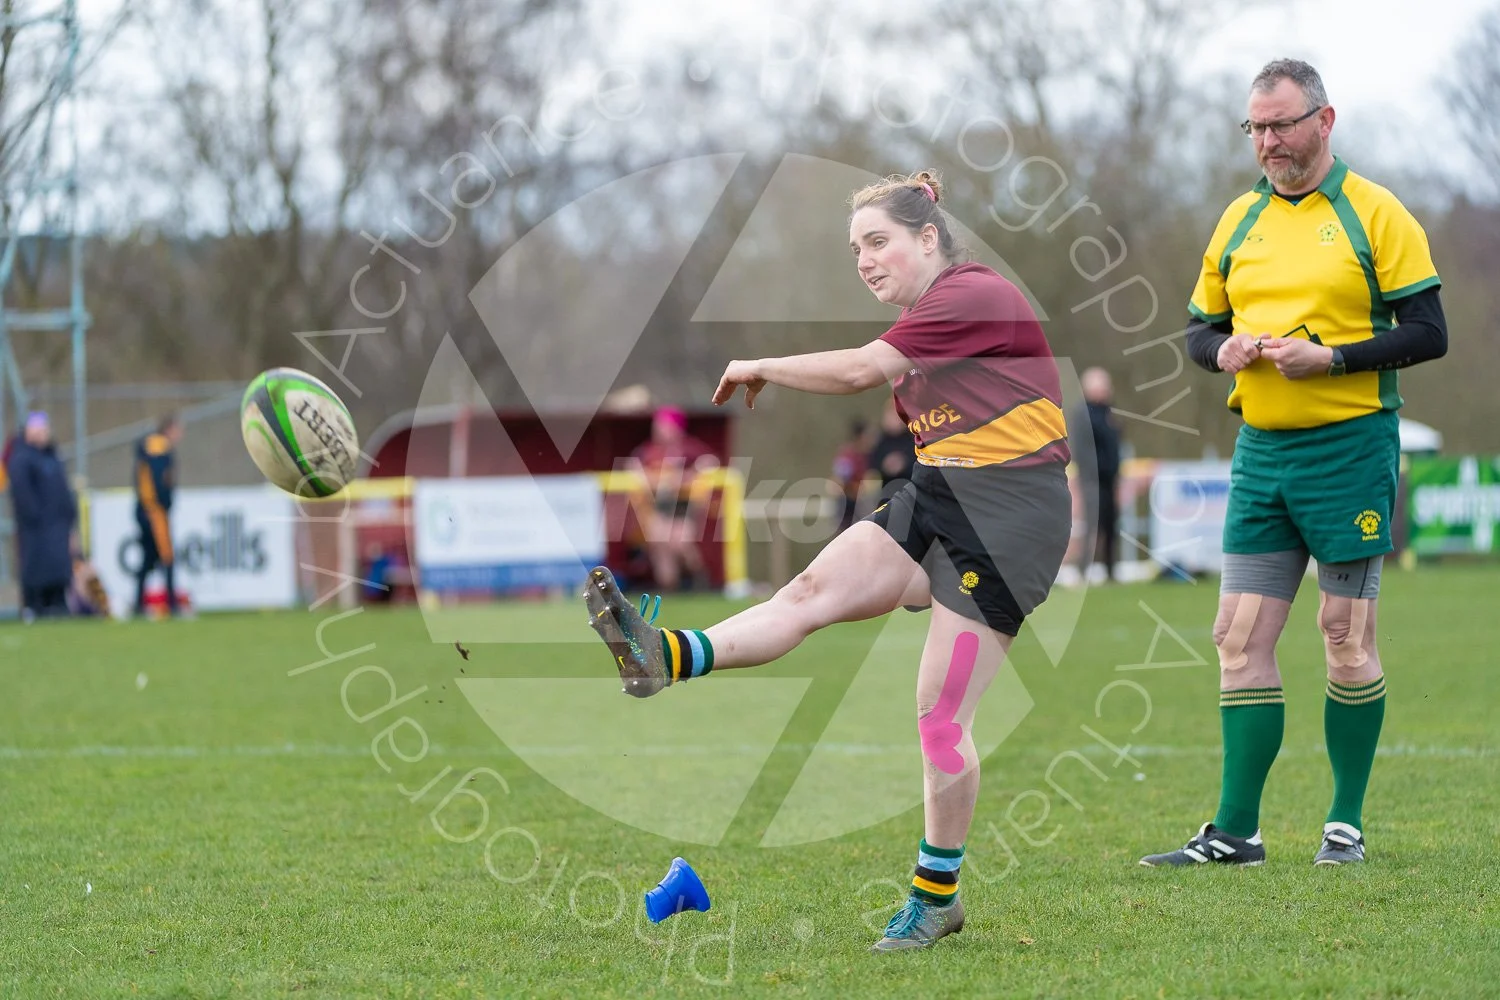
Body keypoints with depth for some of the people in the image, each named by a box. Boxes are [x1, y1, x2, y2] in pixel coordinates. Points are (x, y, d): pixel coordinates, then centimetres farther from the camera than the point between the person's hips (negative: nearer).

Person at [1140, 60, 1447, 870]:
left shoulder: (1373, 213, -5)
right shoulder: (1239, 220, 11)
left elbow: (1428, 333, -8)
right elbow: (1200, 325, 19)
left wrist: (1330, 357, -19)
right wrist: (1222, 350, -4)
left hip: (1350, 448, -5)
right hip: (1260, 449, 5)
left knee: (1347, 636, 1)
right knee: (1240, 637, 0)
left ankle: (1346, 824, 11)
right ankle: (1234, 831, 2)